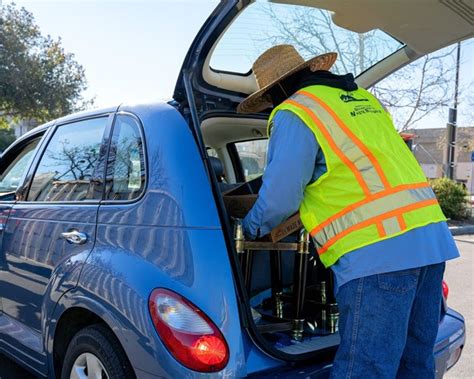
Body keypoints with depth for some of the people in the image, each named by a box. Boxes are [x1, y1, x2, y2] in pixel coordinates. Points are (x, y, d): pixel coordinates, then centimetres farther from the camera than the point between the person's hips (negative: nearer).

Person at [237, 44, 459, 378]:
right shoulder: (364, 99, 22)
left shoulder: (294, 113, -3)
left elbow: (279, 199, -5)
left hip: (378, 251, -9)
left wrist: (251, 228, 15)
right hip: (432, 237, 9)